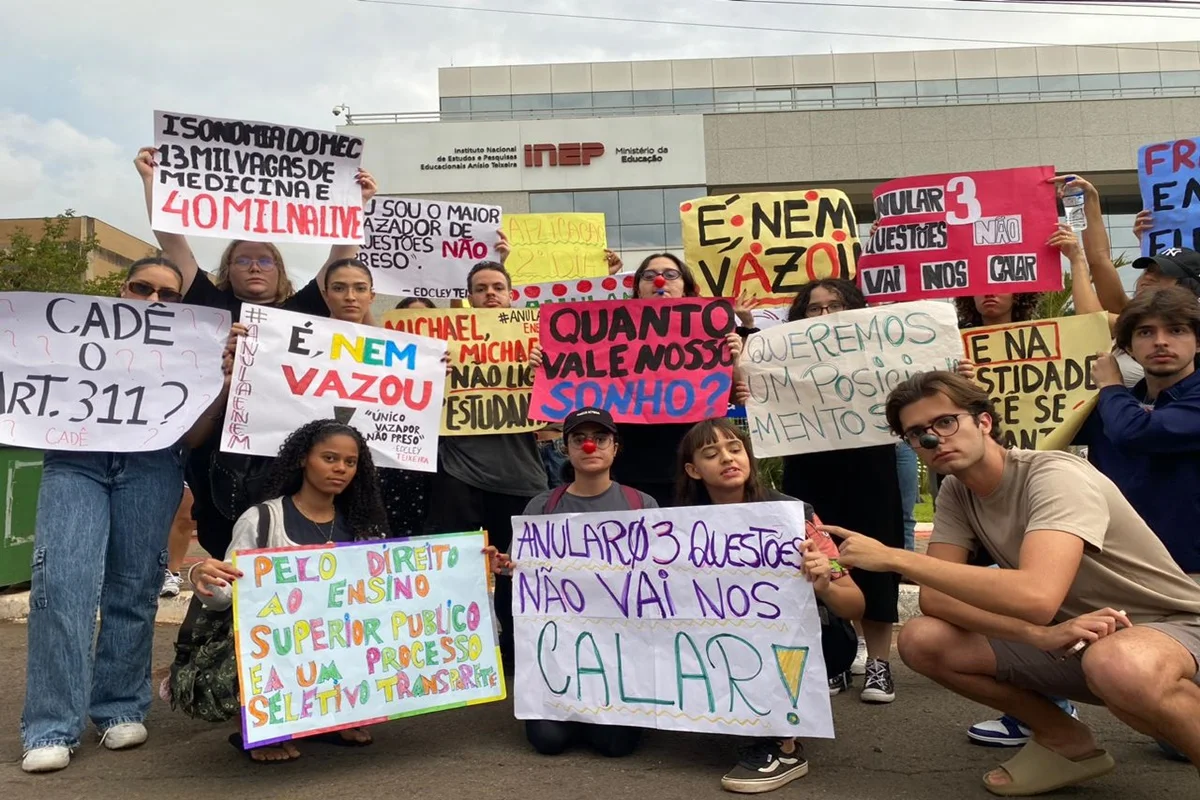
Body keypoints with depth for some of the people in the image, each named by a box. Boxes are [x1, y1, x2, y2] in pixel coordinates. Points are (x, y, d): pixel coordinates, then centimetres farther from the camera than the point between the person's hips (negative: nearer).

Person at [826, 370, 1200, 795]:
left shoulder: (1055, 477, -25)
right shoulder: (956, 493, -4)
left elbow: (1035, 597, -41)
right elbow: (934, 598, -12)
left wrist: (893, 557, -38)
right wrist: (1042, 635, -29)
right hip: (1069, 637, 7)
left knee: (1118, 666, -43)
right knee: (921, 641, -13)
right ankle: (1064, 739, 6)